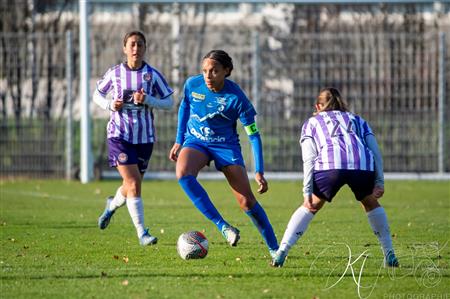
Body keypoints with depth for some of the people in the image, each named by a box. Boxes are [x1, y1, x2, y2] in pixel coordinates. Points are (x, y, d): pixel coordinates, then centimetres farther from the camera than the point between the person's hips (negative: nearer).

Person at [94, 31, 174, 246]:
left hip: (145, 137, 2)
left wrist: (147, 100, -17)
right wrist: (110, 105, -7)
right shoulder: (115, 73, 0)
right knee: (133, 183, -15)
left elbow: (169, 103, 0)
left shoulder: (152, 75, -1)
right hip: (119, 136, -2)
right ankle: (141, 233, -10)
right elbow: (97, 94, 14)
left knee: (132, 185, 15)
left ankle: (112, 205, 49)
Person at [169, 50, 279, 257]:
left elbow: (254, 135, -16)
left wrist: (259, 172, -22)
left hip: (226, 144, -2)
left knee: (246, 200, -9)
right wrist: (179, 141, 12)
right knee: (183, 174, -32)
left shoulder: (236, 98, -22)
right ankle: (222, 226, -30)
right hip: (195, 141, 2)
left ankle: (274, 248, 5)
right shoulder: (192, 84, -13)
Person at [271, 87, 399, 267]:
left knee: (310, 207, 18)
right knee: (371, 203, 29)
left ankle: (281, 252, 6)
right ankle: (390, 255, 24)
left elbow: (309, 159, 15)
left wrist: (307, 192, 11)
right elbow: (375, 152, 22)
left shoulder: (312, 123, 30)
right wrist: (379, 182, 17)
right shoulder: (358, 120, 36)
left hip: (329, 165, -2)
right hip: (363, 165, 2)